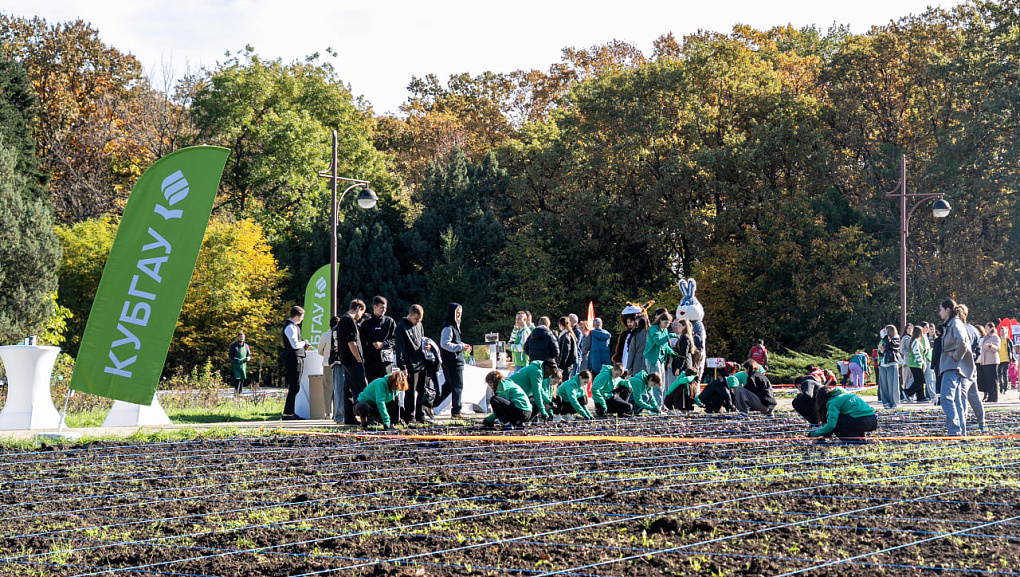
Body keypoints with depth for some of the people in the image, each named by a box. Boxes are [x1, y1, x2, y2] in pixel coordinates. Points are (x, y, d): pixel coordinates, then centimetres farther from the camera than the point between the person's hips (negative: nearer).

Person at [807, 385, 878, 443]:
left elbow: (831, 425, -9)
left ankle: (856, 440, -3)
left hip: (861, 422, -9)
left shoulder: (833, 402, -1)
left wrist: (815, 434, 3)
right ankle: (862, 437, 16)